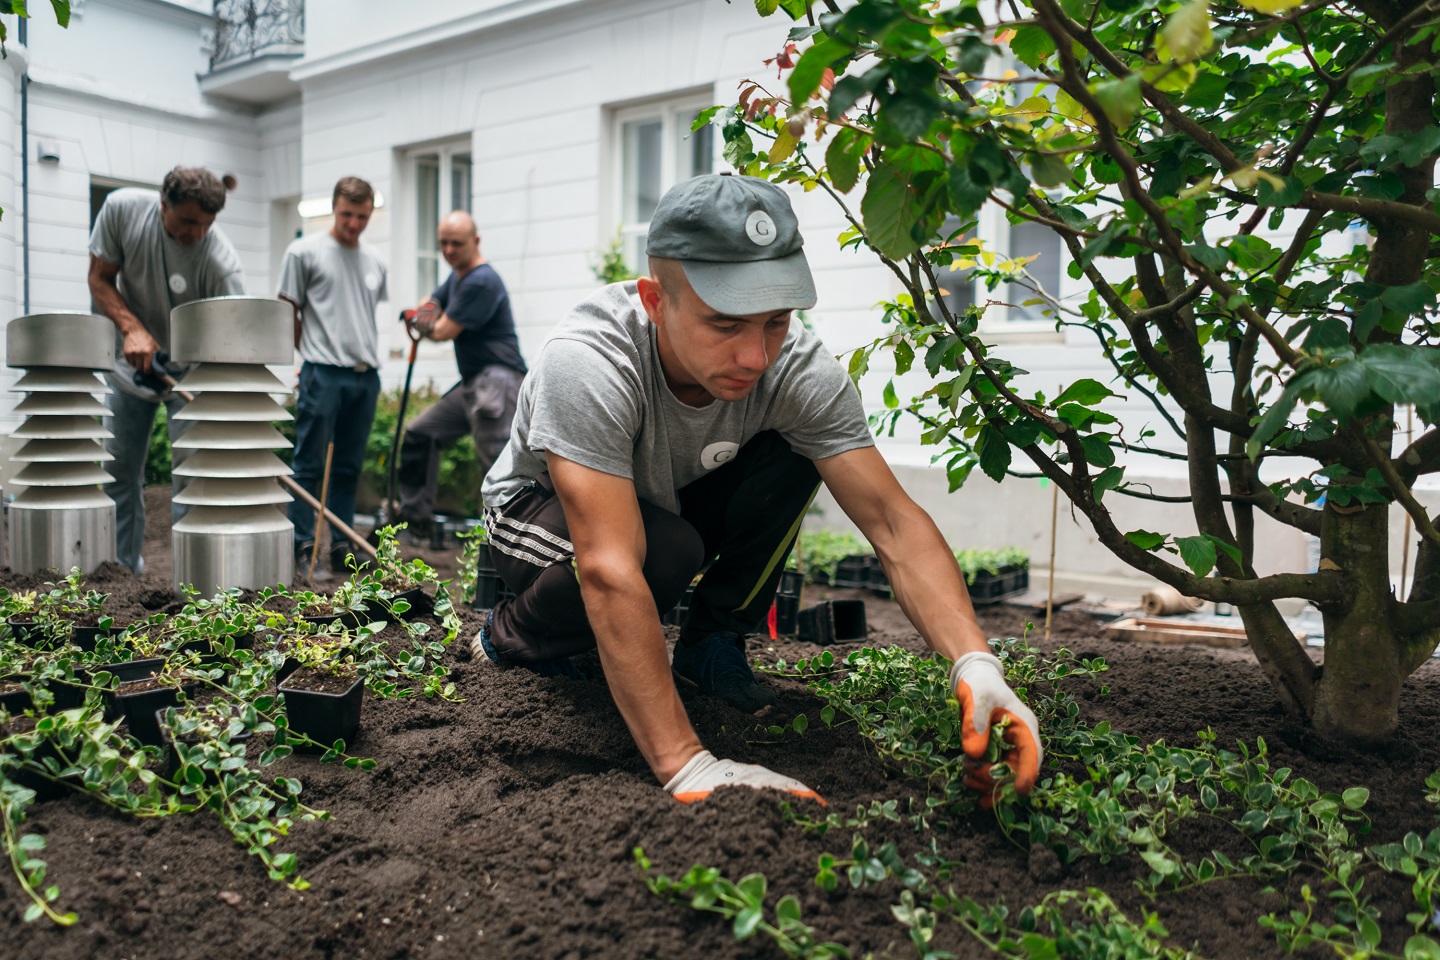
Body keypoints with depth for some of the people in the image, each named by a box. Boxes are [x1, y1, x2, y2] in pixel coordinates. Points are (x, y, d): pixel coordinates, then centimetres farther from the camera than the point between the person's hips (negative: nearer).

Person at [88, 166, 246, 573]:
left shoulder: (223, 264, -29)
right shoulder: (122, 207, -18)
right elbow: (100, 279, -6)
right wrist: (132, 329, -24)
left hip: (190, 371, -3)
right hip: (130, 361, 3)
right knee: (119, 468, 7)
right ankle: (121, 567, 20)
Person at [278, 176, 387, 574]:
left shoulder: (375, 262, 15)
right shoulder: (305, 252, 0)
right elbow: (288, 312, 3)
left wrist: (367, 355, 14)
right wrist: (315, 353, 5)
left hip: (366, 376, 5)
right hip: (323, 375, -5)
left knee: (349, 467, 10)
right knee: (309, 464, -2)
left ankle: (342, 547, 16)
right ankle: (302, 545, 4)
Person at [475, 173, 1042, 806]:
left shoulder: (797, 368, -27)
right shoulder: (589, 362, -40)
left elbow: (892, 520, -29)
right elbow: (610, 571, -46)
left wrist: (975, 664, -44)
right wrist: (685, 764, -50)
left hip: (671, 502, 4)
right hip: (537, 511, -3)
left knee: (790, 458, -22)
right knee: (666, 550, -36)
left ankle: (710, 647, -3)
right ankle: (511, 640, -4)